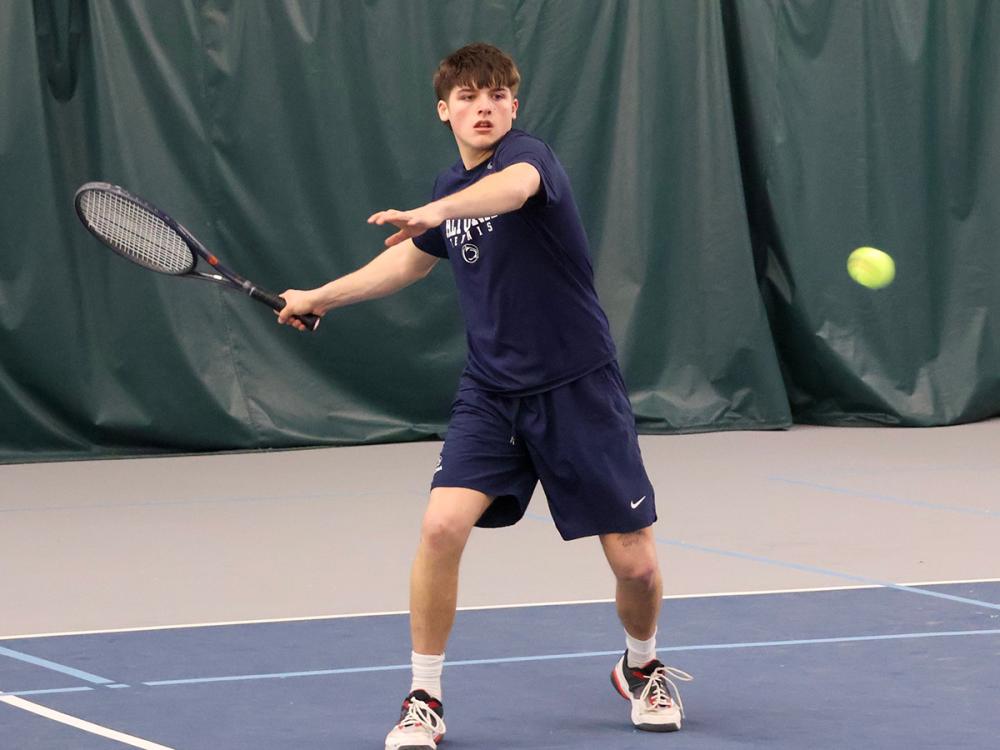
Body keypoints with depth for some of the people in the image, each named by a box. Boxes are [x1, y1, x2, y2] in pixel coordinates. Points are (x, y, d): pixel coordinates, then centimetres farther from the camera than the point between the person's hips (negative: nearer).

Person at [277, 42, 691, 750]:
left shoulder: (527, 153, -13)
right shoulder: (448, 189, 8)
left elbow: (514, 186, -41)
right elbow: (413, 257, 30)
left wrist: (437, 211, -59)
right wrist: (321, 297, 33)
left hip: (579, 388, -4)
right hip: (491, 393, 4)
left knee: (636, 563, -3)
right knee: (442, 525, -18)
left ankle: (641, 667, 30)